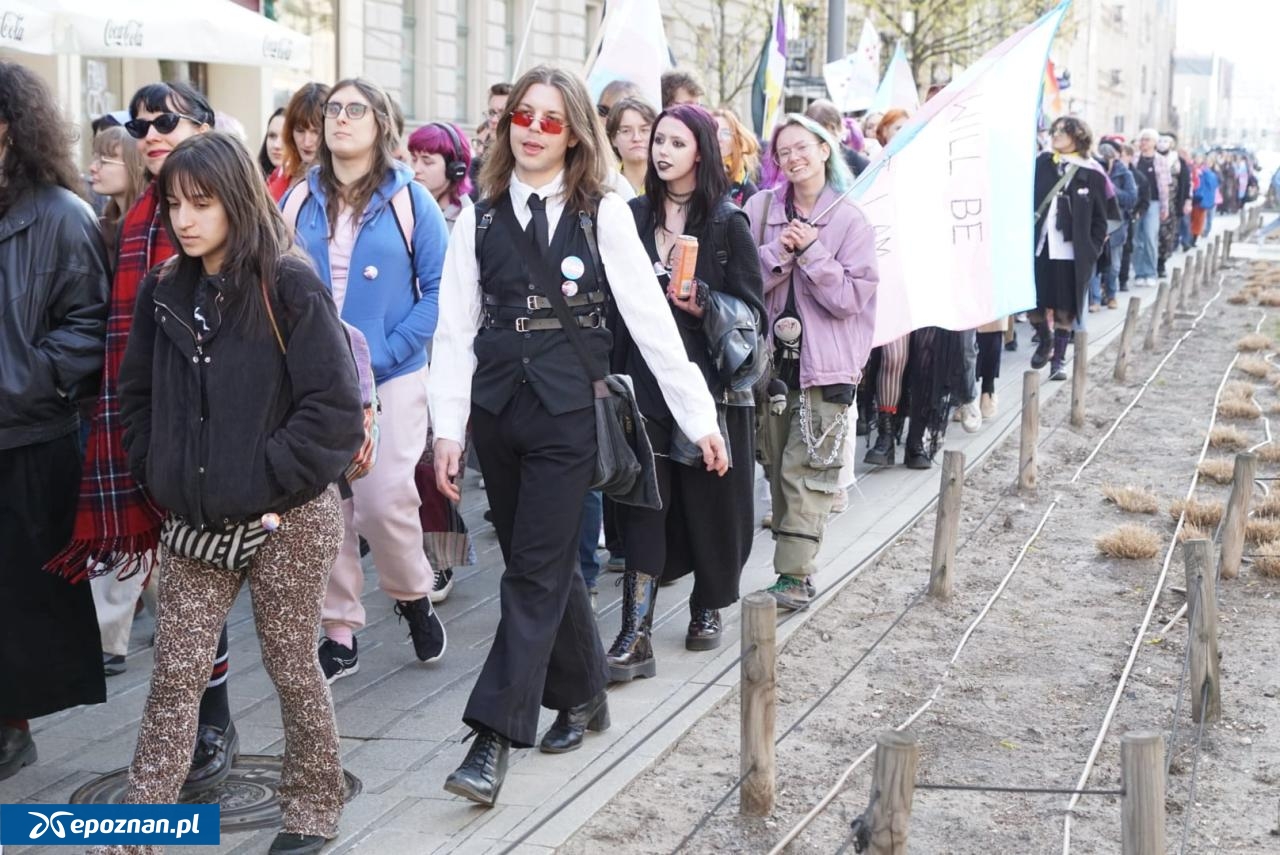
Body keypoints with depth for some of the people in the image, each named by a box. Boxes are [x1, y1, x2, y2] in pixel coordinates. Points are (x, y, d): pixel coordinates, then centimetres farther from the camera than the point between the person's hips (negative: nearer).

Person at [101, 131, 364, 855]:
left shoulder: (290, 287, -11)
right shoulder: (164, 291, 6)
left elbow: (335, 408, -16)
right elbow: (139, 396, 16)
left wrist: (263, 482, -16)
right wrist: (163, 476, 4)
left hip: (288, 519, -4)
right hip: (196, 523, 5)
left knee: (293, 668, 9)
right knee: (175, 675, 5)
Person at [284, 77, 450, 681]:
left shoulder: (409, 200, -2)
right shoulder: (299, 201, 7)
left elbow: (439, 288, -5)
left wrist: (388, 352, -14)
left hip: (391, 377, -3)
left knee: (385, 500, -10)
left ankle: (413, 597, 19)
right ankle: (339, 633, 17)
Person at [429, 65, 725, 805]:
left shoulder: (604, 214, -3)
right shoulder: (480, 218, 5)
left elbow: (651, 318, -3)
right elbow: (456, 329, 4)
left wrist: (700, 415, -3)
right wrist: (448, 429, -2)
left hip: (568, 411, -3)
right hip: (498, 409, 4)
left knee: (537, 570, -5)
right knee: (545, 563, 12)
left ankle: (495, 737, -4)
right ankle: (584, 694, 30)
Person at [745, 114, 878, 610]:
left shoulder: (851, 220, -2)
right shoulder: (762, 208, 5)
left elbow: (851, 297, -8)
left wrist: (811, 252, -15)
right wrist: (777, 253, -14)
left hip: (824, 366, -4)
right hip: (773, 359, 4)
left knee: (806, 472, -7)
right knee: (778, 469, 8)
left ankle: (795, 576, -5)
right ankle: (793, 565, 18)